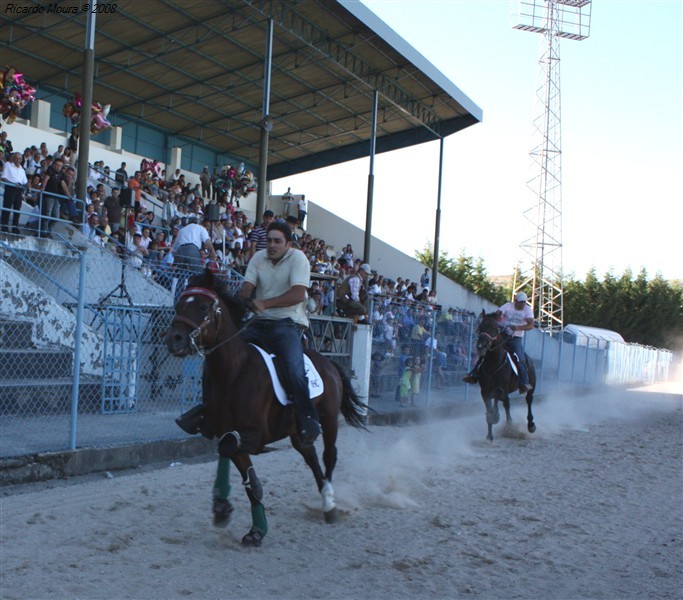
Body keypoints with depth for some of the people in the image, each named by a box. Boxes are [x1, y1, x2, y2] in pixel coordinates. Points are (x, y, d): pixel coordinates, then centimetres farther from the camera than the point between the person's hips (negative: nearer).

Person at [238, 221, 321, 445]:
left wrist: (265, 304, -28)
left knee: (295, 368, -28)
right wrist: (244, 303, -23)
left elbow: (298, 294, -19)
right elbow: (246, 288, 1)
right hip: (260, 323, 6)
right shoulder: (259, 258, 9)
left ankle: (309, 421, -18)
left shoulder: (297, 258, -7)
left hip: (288, 323, -5)